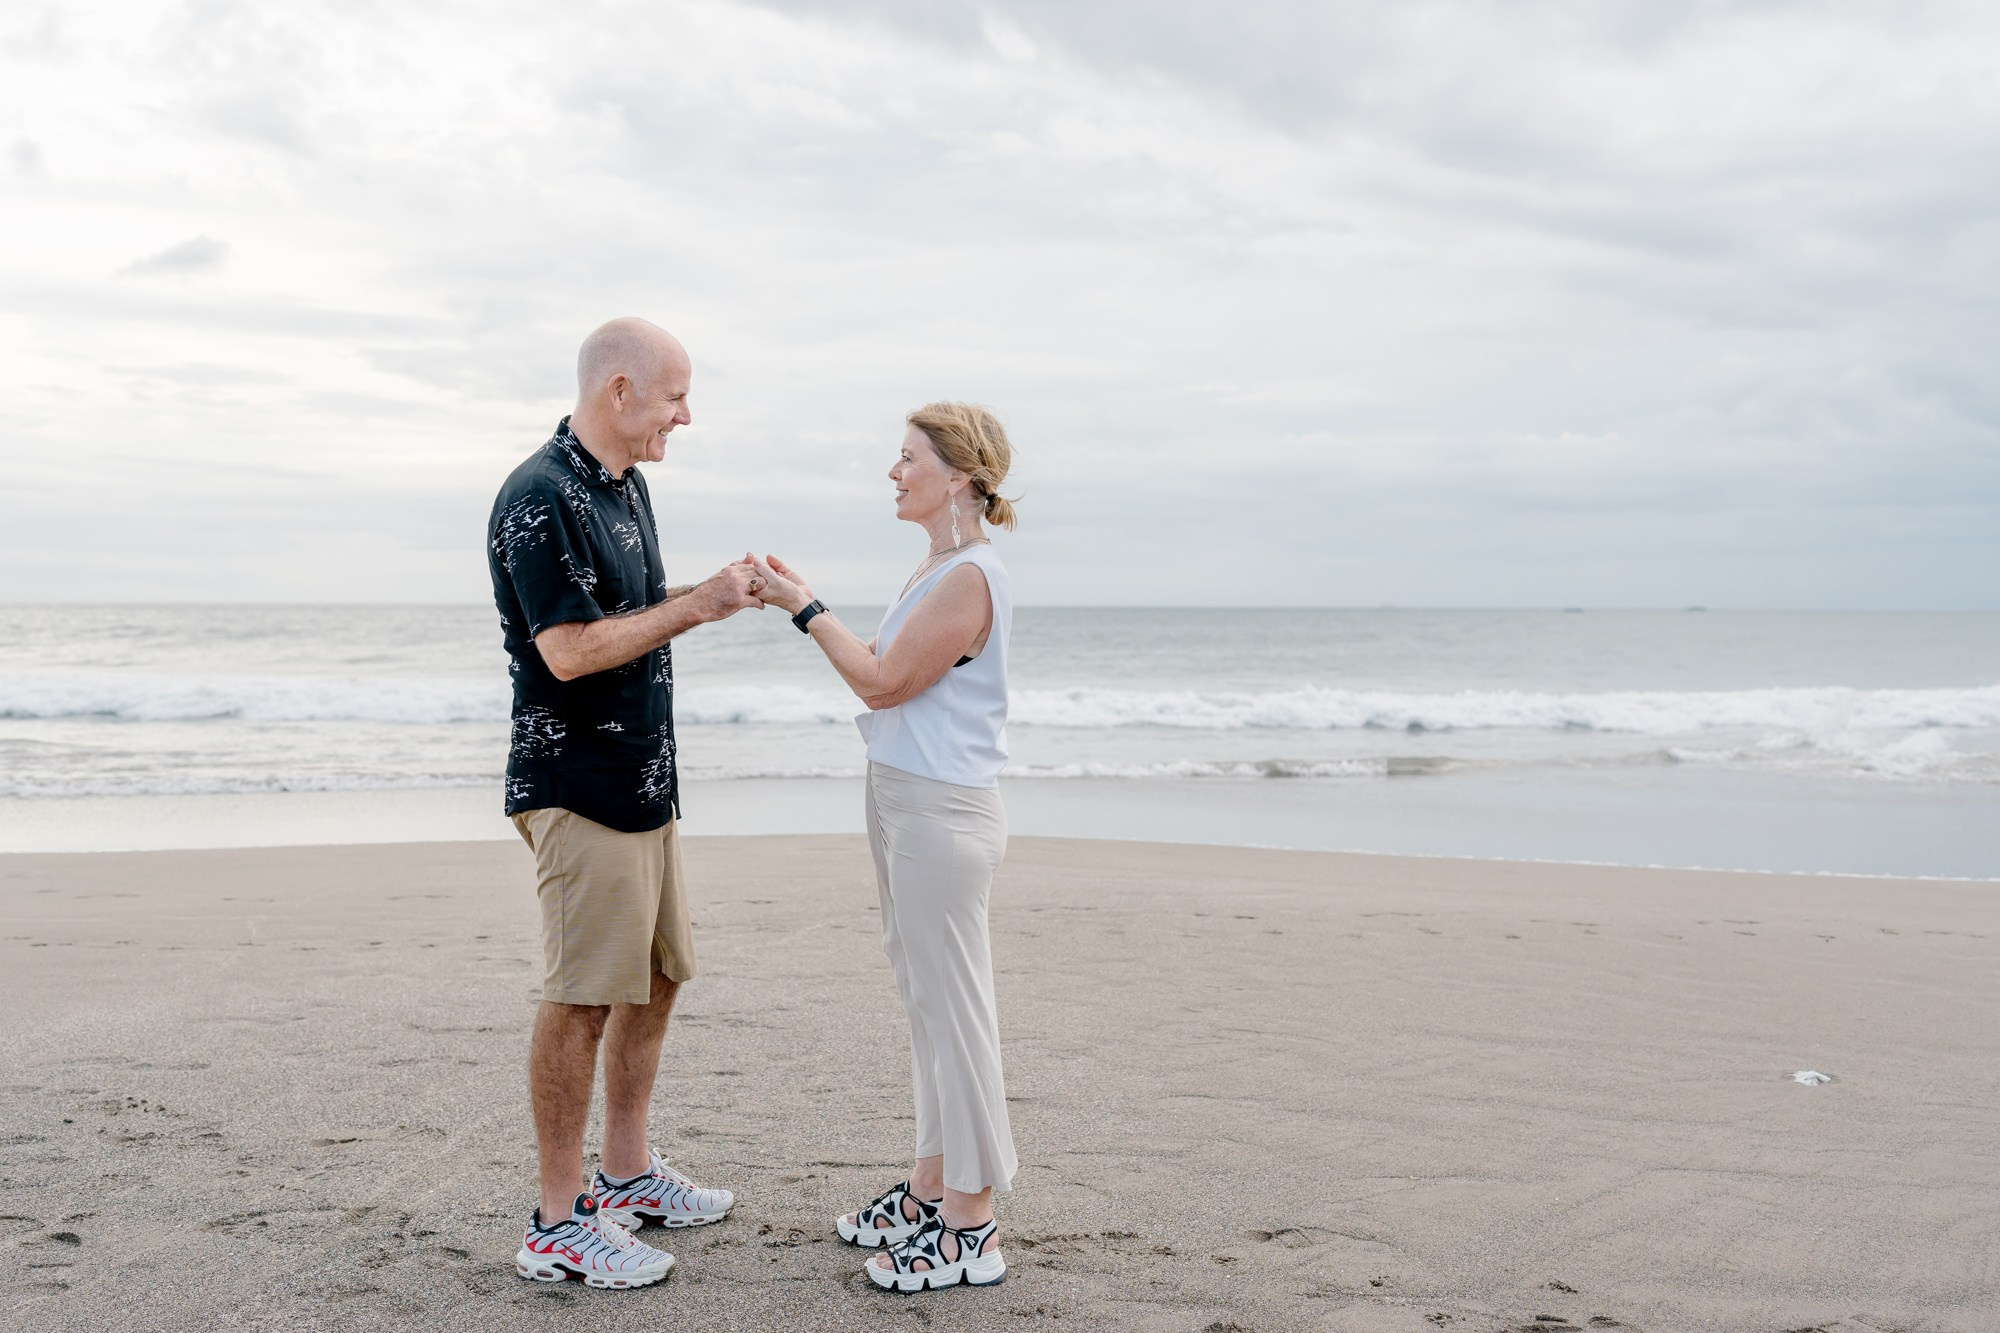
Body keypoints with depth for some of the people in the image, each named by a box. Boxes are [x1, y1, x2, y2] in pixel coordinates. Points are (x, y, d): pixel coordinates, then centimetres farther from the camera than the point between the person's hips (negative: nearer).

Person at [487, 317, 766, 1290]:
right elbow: (570, 650, -23)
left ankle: (627, 1175, 30)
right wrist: (696, 608, -17)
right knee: (582, 998, -4)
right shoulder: (540, 497, -17)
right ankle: (558, 1225, 6)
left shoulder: (625, 486, 13)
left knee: (656, 979, 16)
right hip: (578, 788, -10)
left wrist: (715, 590, 7)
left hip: (644, 783, 10)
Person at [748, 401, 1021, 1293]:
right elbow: (883, 669, 14)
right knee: (925, 1000, 16)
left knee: (954, 1008, -4)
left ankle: (971, 1227, 4)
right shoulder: (937, 570, 15)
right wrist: (803, 605, 11)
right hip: (904, 801, 10)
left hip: (942, 813, -10)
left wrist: (805, 608, -10)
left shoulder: (970, 576, -17)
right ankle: (932, 1185, 28)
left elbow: (882, 682, -17)